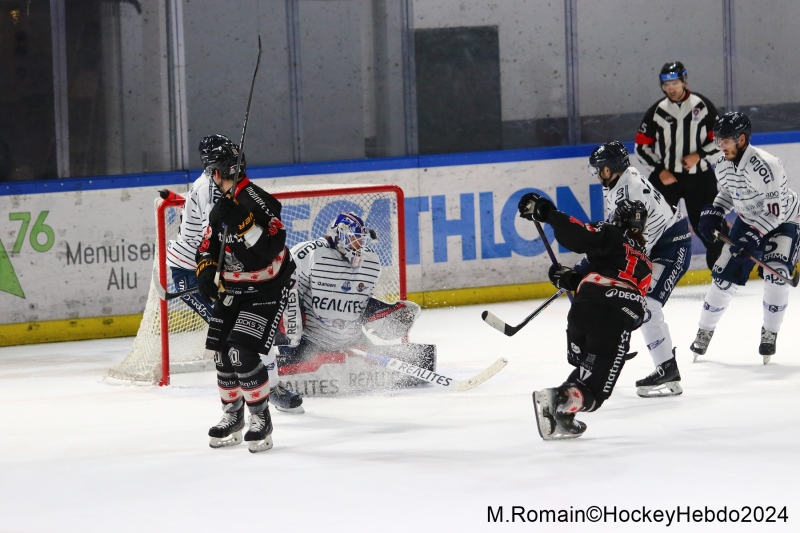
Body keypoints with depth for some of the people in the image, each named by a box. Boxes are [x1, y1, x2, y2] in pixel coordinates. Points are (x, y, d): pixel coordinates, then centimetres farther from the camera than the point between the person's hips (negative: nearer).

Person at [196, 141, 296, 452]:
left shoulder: (260, 203, -21)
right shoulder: (221, 209, 4)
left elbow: (270, 250, -31)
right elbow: (208, 248, 14)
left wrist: (242, 223, -38)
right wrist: (206, 274, -4)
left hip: (267, 289, -8)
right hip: (232, 289, 8)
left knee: (243, 353, -18)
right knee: (221, 352, 5)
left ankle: (261, 419, -4)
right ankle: (232, 415, 24)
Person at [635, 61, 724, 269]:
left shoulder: (702, 105, -3)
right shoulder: (656, 112, 0)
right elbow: (642, 145, 5)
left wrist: (700, 155, -14)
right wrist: (658, 170, -6)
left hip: (699, 176, -1)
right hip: (665, 177, 1)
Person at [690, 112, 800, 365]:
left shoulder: (765, 166, -33)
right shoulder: (722, 165, -10)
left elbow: (775, 211, -31)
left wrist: (754, 237, -37)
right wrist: (713, 213, -6)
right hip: (748, 221, 6)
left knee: (776, 275, -24)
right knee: (725, 276, 1)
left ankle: (769, 333, -6)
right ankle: (705, 330, 19)